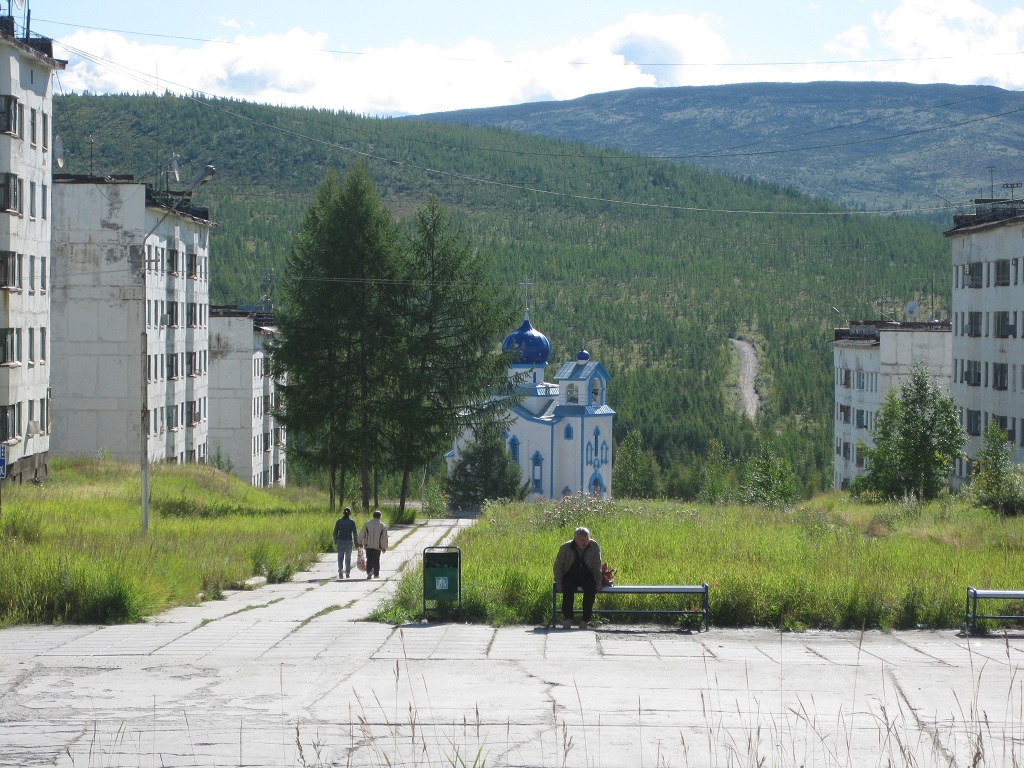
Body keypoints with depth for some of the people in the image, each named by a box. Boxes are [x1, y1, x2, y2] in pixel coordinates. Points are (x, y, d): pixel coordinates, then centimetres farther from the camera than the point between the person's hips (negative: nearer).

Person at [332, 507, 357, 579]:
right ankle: (347, 573, 13)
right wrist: (356, 543, 1)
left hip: (340, 541, 0)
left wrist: (335, 541, 12)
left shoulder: (339, 521, 0)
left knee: (340, 557, 2)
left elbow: (335, 532, 1)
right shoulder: (352, 522, -3)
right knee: (348, 558, 11)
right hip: (349, 541, 0)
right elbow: (355, 533, -4)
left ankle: (340, 569, -22)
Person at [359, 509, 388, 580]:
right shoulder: (382, 526, -1)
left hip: (368, 545, 0)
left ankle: (369, 572, -17)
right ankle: (376, 574, 15)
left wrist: (360, 542, 19)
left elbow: (362, 534, 5)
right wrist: (384, 547, 8)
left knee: (369, 560, 2)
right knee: (376, 560, 11)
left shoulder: (367, 523, 1)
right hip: (378, 546, 0)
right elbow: (385, 538, 0)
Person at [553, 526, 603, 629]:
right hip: (570, 576, -1)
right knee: (568, 590, -33)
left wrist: (598, 583, -10)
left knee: (591, 589, -31)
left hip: (586, 576, 1)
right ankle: (567, 618, -21)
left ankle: (585, 619, -22)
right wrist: (558, 583, -10)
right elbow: (558, 565, -1)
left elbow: (597, 566, -2)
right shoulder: (565, 548, -8)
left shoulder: (594, 546, -7)